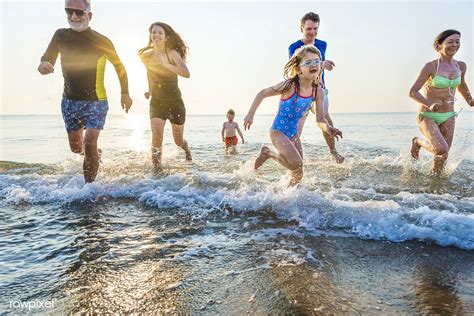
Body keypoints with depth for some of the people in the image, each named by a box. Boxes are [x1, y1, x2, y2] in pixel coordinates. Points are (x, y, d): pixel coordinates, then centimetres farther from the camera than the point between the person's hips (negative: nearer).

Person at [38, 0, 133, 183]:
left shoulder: (101, 41, -9)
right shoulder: (61, 36, 0)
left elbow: (119, 66, 3)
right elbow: (47, 58, 9)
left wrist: (125, 93, 1)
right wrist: (43, 65, -16)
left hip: (96, 101, -4)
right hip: (70, 101, 4)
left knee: (89, 145, -17)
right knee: (76, 148, 15)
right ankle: (94, 154, 48)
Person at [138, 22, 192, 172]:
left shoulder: (172, 53, -13)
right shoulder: (146, 56, -1)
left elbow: (186, 73, -30)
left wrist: (165, 64, -36)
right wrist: (150, 89, 13)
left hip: (175, 102, -2)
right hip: (157, 102, 2)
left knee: (178, 140, 12)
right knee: (157, 136, -21)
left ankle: (186, 149, 49)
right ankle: (156, 168, -6)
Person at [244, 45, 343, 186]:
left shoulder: (318, 91, -6)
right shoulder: (290, 85, -20)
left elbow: (320, 119, -6)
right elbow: (262, 94, -10)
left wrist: (328, 128, -28)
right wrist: (250, 115, -11)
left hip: (294, 133, 6)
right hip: (278, 131, -6)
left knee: (298, 174, 8)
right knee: (296, 164, -21)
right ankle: (268, 153, 2)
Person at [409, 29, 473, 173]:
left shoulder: (461, 66, 4)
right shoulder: (431, 66, -14)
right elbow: (413, 92, -17)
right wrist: (430, 105, -31)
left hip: (448, 117, 6)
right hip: (428, 116, -6)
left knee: (443, 156, 8)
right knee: (442, 149, -24)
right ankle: (418, 142, 6)